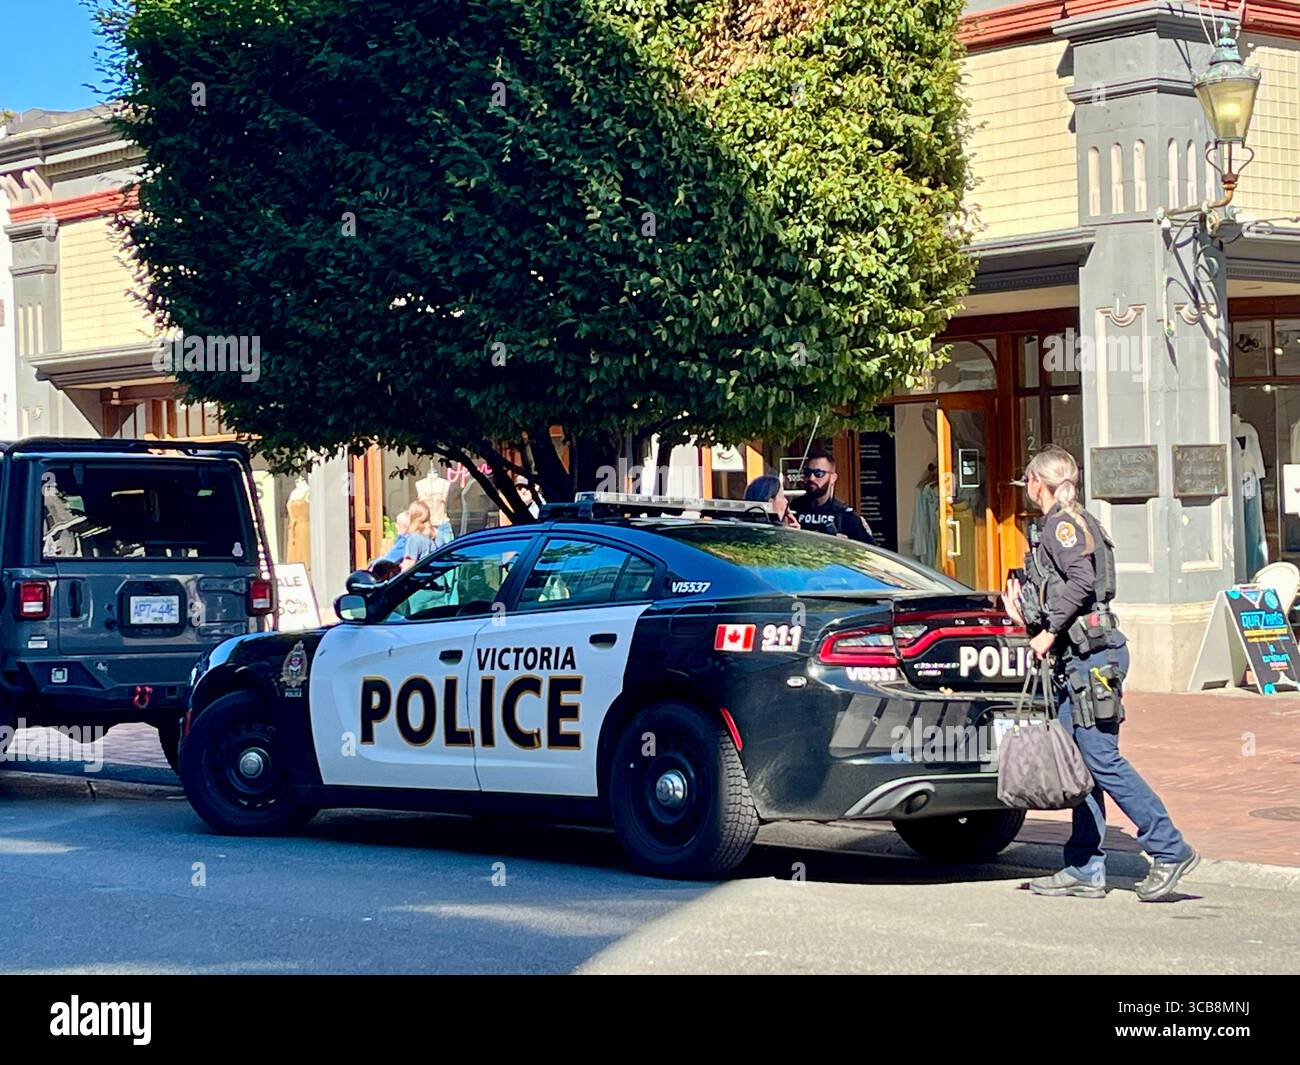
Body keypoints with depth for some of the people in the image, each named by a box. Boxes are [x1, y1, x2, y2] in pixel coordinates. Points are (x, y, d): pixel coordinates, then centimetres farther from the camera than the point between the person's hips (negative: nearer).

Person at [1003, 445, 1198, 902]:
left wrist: (1049, 632, -18)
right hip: (1074, 658, 10)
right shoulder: (1063, 524, 21)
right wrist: (1025, 616, 14)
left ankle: (1171, 850, -9)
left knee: (1101, 759, -11)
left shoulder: (1064, 523, -8)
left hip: (1091, 654, -10)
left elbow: (1081, 581, -22)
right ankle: (1085, 871, 10)